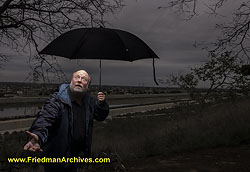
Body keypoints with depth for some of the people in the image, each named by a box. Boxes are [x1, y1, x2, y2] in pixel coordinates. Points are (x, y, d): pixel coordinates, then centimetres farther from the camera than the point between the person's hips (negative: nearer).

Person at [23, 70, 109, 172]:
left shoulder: (89, 101, -1)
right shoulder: (57, 100, -23)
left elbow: (100, 116, 12)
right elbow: (45, 117, -39)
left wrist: (101, 104, -10)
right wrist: (38, 135, -60)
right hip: (57, 156, -6)